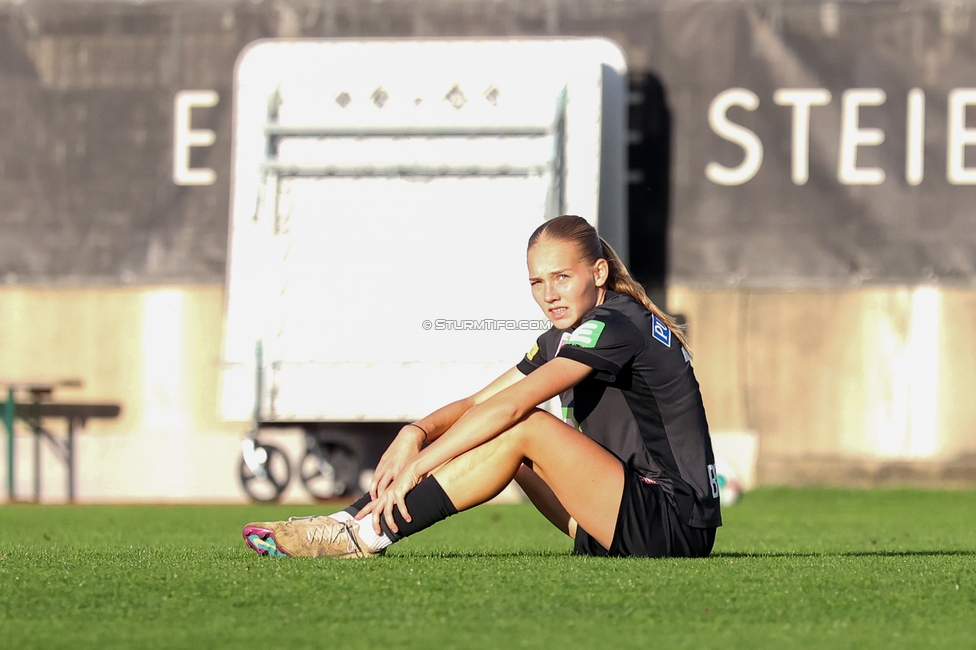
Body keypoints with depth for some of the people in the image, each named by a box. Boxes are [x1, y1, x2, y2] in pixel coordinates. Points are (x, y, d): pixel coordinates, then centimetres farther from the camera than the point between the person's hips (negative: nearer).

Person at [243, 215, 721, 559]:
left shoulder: (618, 325, -16)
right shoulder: (564, 338, 14)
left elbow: (511, 404, -23)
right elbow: (477, 404, 9)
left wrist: (417, 465, -25)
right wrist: (416, 434, -12)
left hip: (677, 527, -9)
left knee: (523, 428, -21)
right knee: (503, 433, 4)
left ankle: (368, 534, -21)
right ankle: (352, 520, -6)